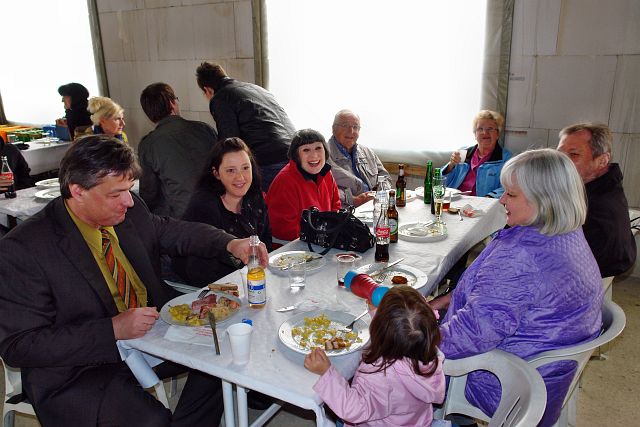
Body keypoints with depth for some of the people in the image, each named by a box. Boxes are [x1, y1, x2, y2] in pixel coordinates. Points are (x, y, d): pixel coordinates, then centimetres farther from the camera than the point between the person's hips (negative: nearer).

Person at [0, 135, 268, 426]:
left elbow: (171, 231, 12)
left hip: (150, 331, 6)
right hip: (79, 371, -6)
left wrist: (230, 244, -7)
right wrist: (113, 329, -27)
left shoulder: (130, 210, -5)